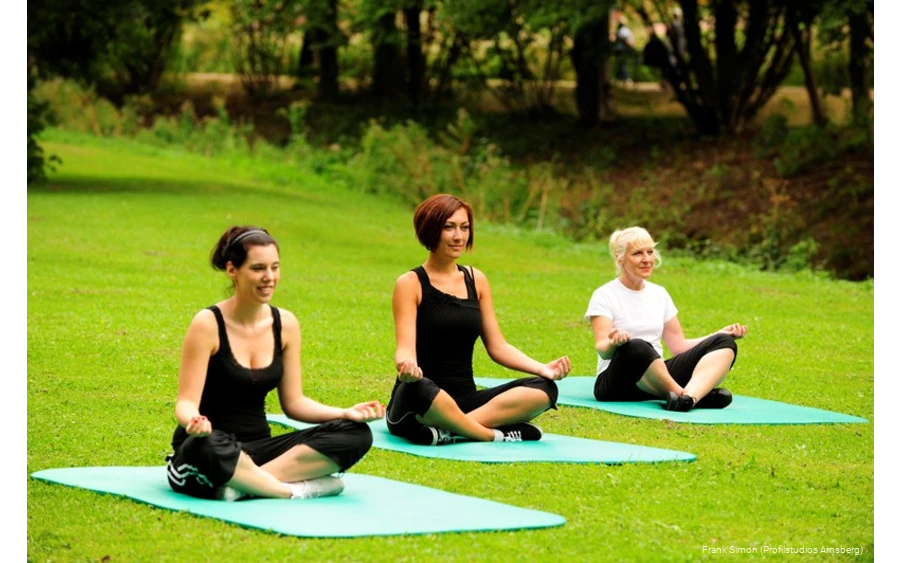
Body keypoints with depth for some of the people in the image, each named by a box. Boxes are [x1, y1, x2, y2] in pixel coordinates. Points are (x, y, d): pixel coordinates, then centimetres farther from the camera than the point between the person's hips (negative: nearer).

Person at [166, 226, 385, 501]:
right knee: (209, 446, -43)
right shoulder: (208, 324, -11)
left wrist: (345, 413, -8)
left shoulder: (285, 324, 5)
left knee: (356, 434, -15)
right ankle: (296, 488, -23)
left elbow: (294, 402, 9)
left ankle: (246, 484, -25)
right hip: (209, 449, -6)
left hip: (258, 448, 6)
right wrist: (195, 422, -38)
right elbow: (186, 403, -13)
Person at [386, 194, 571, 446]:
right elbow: (405, 348, -13)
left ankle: (449, 431, -29)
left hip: (465, 400, 6)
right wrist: (407, 366, -38)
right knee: (417, 388, -42)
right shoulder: (411, 283, -2)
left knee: (544, 388, -18)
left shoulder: (476, 280, 13)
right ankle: (494, 434, -24)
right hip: (421, 404, -6)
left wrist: (543, 368, -6)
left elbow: (498, 346, 11)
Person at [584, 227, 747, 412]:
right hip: (618, 383, -6)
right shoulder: (604, 296, -3)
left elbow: (678, 345, 17)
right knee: (636, 348, -41)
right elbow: (602, 349, -15)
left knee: (724, 344, -14)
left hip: (657, 378, 7)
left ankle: (688, 397, -43)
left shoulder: (659, 294, 16)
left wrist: (721, 334, 4)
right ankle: (693, 395, -33)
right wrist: (613, 343, -39)